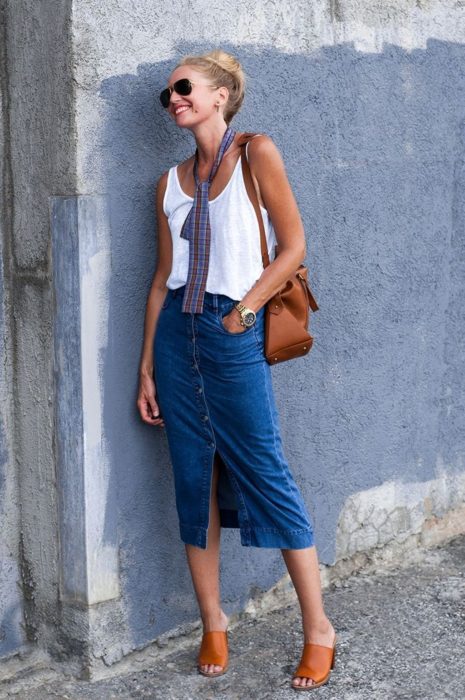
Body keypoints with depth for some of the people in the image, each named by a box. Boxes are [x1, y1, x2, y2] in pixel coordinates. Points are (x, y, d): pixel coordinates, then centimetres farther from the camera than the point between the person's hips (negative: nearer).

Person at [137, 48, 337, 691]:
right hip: (177, 333, 5)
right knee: (195, 483, 7)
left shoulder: (257, 152, -2)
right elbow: (162, 279, 12)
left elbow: (293, 246, -5)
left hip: (233, 333, -5)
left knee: (267, 476, -3)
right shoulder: (172, 181, 12)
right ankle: (213, 625, 20)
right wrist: (147, 367, 9)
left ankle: (318, 629, 9)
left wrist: (241, 313, -10)